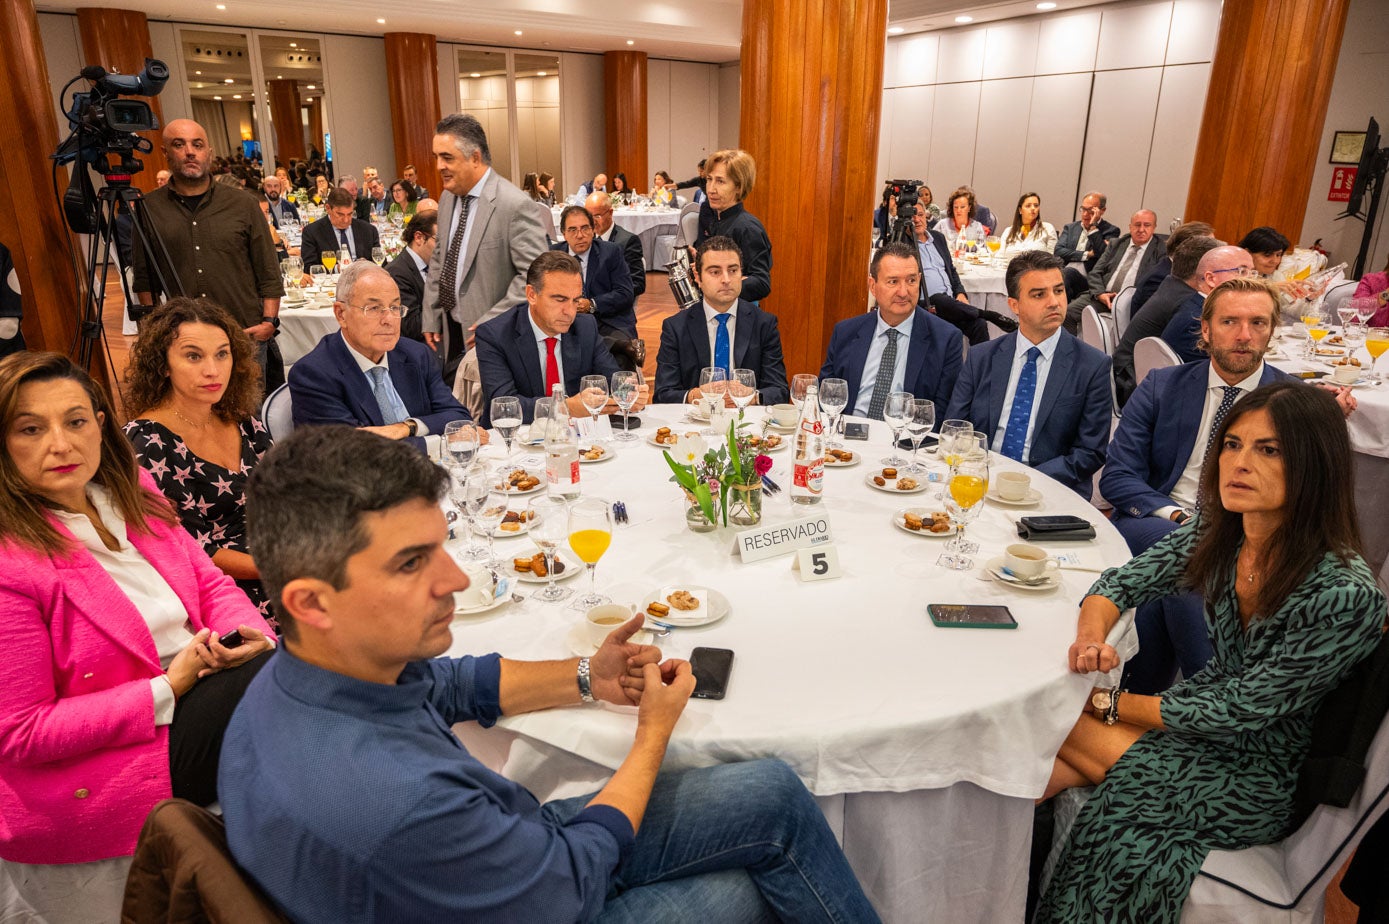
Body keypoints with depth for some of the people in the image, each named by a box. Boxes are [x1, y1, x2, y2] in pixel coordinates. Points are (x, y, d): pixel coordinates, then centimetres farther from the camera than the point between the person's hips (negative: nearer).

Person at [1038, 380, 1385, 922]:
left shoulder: (1344, 596, -27)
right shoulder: (1219, 536, -8)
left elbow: (1239, 709, -21)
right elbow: (1121, 582, -1)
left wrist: (1110, 704, -16)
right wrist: (1092, 634, -24)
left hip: (1263, 777, -5)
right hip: (1203, 719, 5)